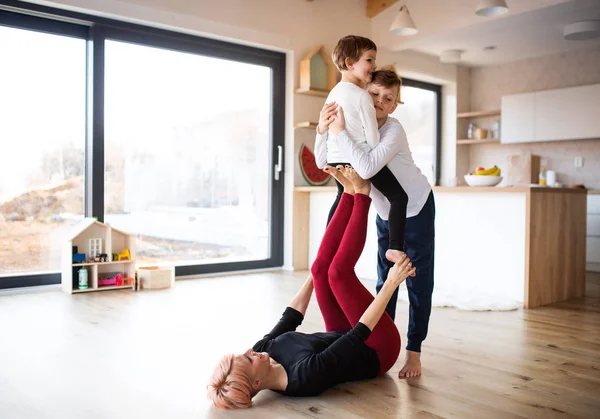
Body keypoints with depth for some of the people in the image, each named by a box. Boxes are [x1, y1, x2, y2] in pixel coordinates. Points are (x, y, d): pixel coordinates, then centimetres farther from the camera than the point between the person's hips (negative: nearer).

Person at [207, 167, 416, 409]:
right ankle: (360, 192, -3)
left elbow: (289, 319, 0)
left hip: (344, 336, 7)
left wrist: (313, 276, 12)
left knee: (321, 267, -9)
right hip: (378, 348, -6)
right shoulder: (307, 375, -40)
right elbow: (359, 334, -36)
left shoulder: (264, 350, -18)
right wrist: (390, 285, -30)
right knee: (338, 271, -20)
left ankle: (351, 191, 3)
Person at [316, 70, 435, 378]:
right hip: (385, 213, 6)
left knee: (418, 281, 0)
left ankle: (414, 351, 9)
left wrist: (339, 131, -39)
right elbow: (323, 163, -8)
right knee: (385, 280, 11)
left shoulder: (393, 130, -28)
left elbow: (366, 167, -44)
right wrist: (323, 129, -23)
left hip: (416, 208, -6)